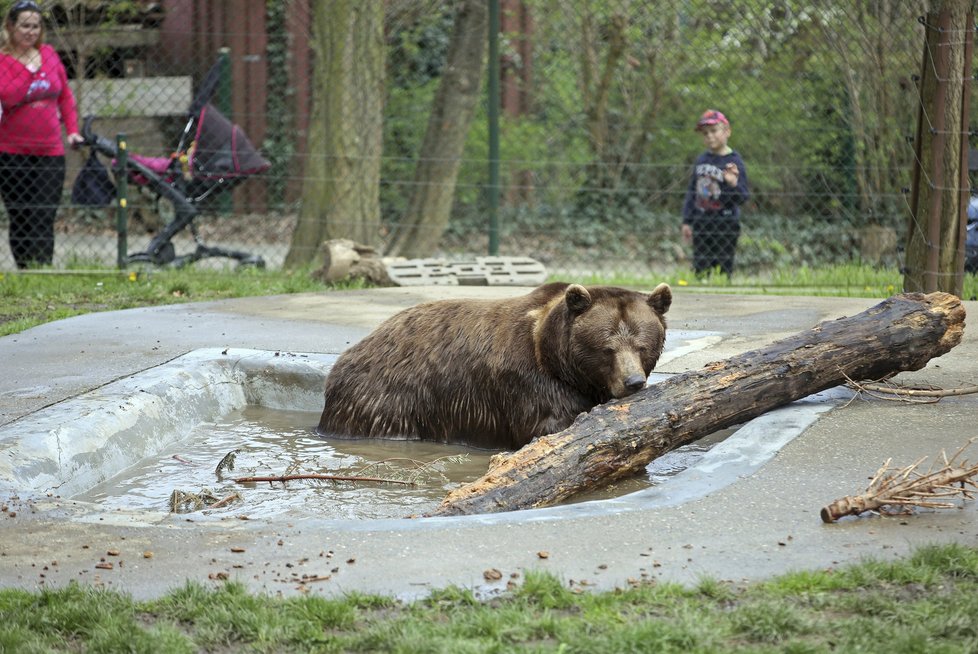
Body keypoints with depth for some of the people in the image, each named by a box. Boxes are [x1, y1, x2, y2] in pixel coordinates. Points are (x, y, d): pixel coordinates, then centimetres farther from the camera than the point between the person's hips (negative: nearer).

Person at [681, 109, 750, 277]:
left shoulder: (734, 162, -11)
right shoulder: (700, 160, 6)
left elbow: (742, 198, -13)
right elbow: (691, 191, 14)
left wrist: (734, 184, -34)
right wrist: (687, 221, 12)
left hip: (725, 227, -5)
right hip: (701, 225, 5)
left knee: (722, 270, 0)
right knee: (699, 270, 9)